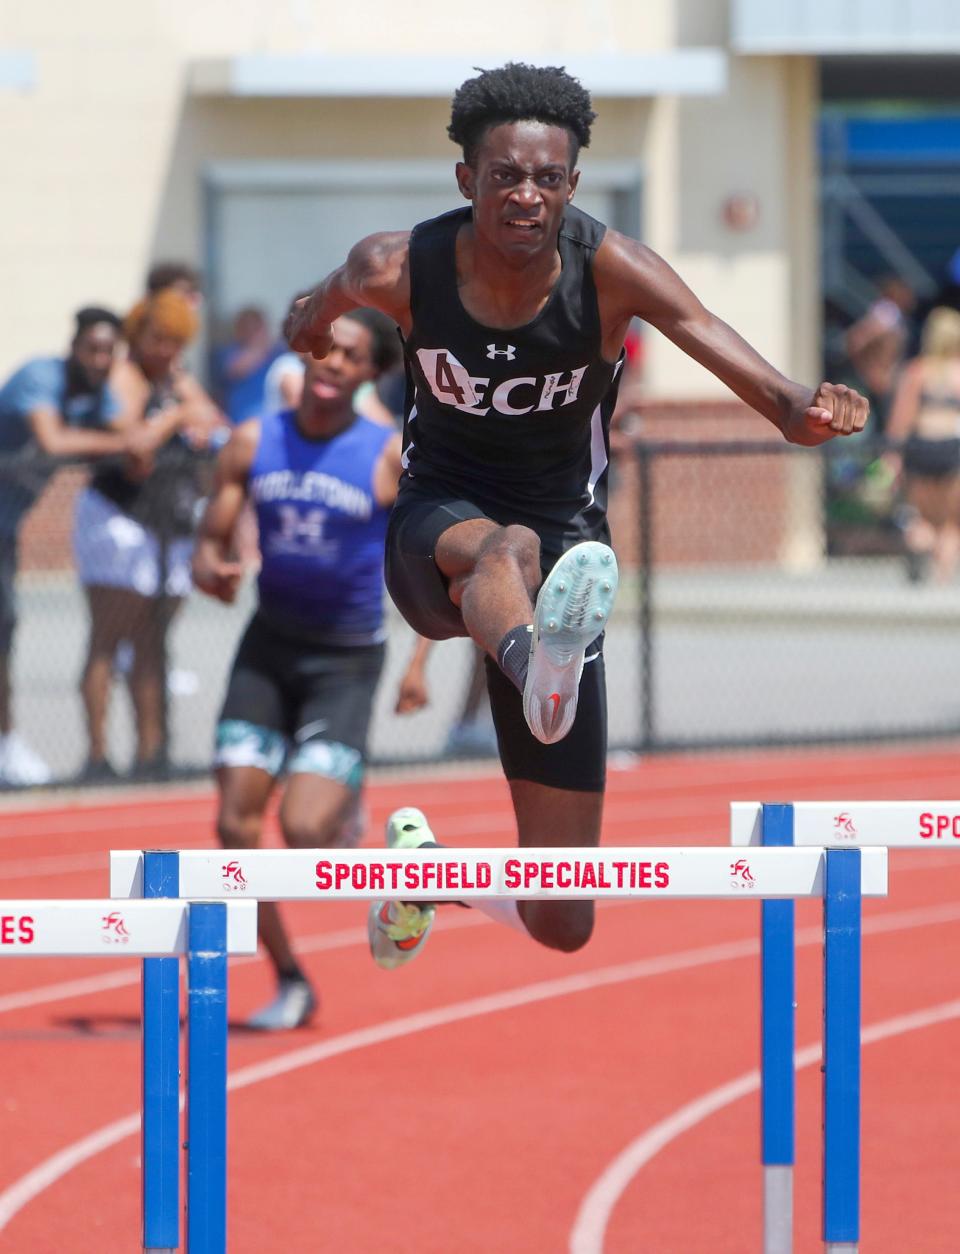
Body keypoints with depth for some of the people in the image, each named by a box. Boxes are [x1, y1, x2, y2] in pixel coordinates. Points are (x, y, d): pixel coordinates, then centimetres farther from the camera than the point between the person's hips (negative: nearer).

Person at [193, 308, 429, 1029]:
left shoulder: (391, 456, -9)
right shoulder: (254, 444, -1)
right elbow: (211, 544, 3)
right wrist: (212, 571, -22)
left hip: (347, 658, -3)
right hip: (268, 646, 3)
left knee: (304, 833, -18)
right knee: (236, 826, -5)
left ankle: (345, 808, 21)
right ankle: (290, 981, 12)